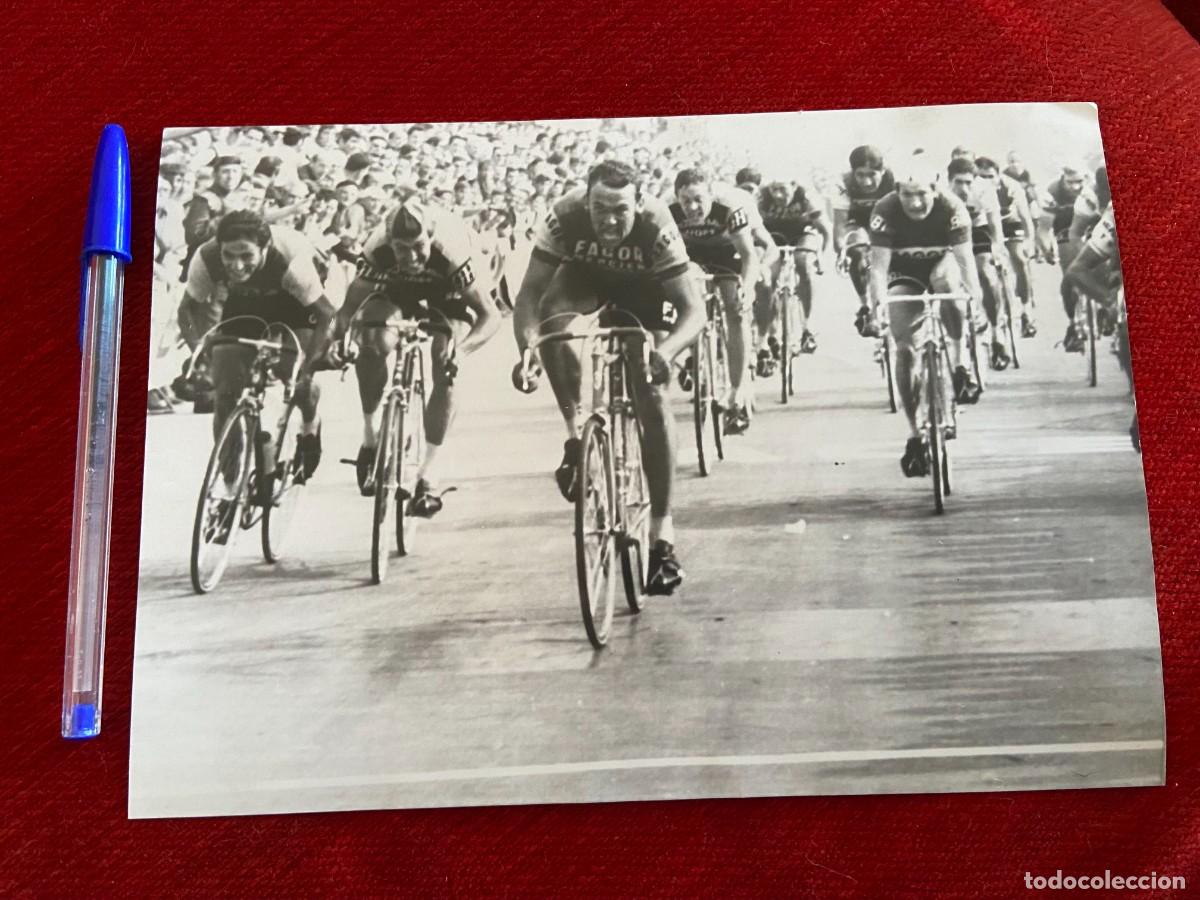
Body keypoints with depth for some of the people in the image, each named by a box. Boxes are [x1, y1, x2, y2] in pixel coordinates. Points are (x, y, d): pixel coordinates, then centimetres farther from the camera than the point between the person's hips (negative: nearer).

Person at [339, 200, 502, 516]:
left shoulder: (451, 249, -38)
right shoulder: (377, 249, -32)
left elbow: (490, 315, -36)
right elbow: (350, 306, -22)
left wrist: (461, 349, -53)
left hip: (447, 295, -1)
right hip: (396, 291, 1)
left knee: (445, 370, -23)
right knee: (375, 344, -30)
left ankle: (429, 475, -14)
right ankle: (371, 438, -8)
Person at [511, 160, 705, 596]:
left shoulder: (657, 226, -36)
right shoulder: (564, 216, -33)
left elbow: (693, 310, -38)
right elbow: (529, 293, -33)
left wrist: (665, 352, -58)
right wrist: (526, 350, -52)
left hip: (643, 289, -2)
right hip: (586, 276, 2)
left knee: (652, 396, -16)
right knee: (553, 314, -33)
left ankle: (662, 535, -9)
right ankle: (577, 435, -15)